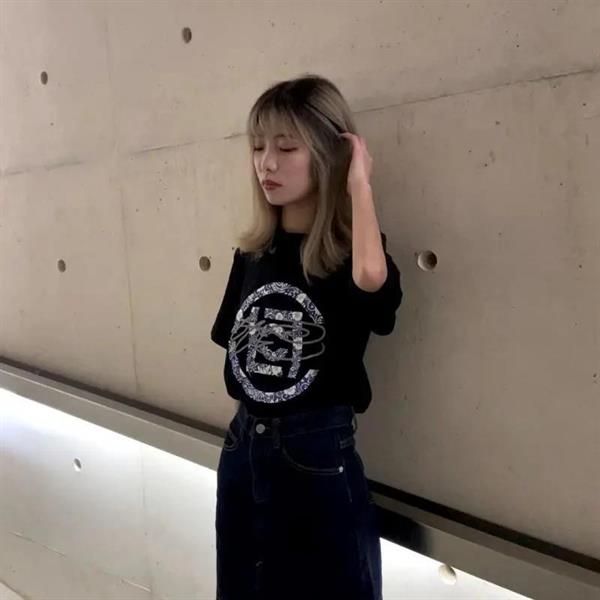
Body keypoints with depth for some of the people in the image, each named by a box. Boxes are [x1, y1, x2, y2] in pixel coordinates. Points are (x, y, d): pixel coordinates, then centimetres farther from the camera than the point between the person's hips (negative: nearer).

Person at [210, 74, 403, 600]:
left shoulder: (351, 251, -13)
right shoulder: (252, 253, 3)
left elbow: (371, 277, -38)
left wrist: (359, 182, -24)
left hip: (319, 455, -5)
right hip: (243, 447, 6)